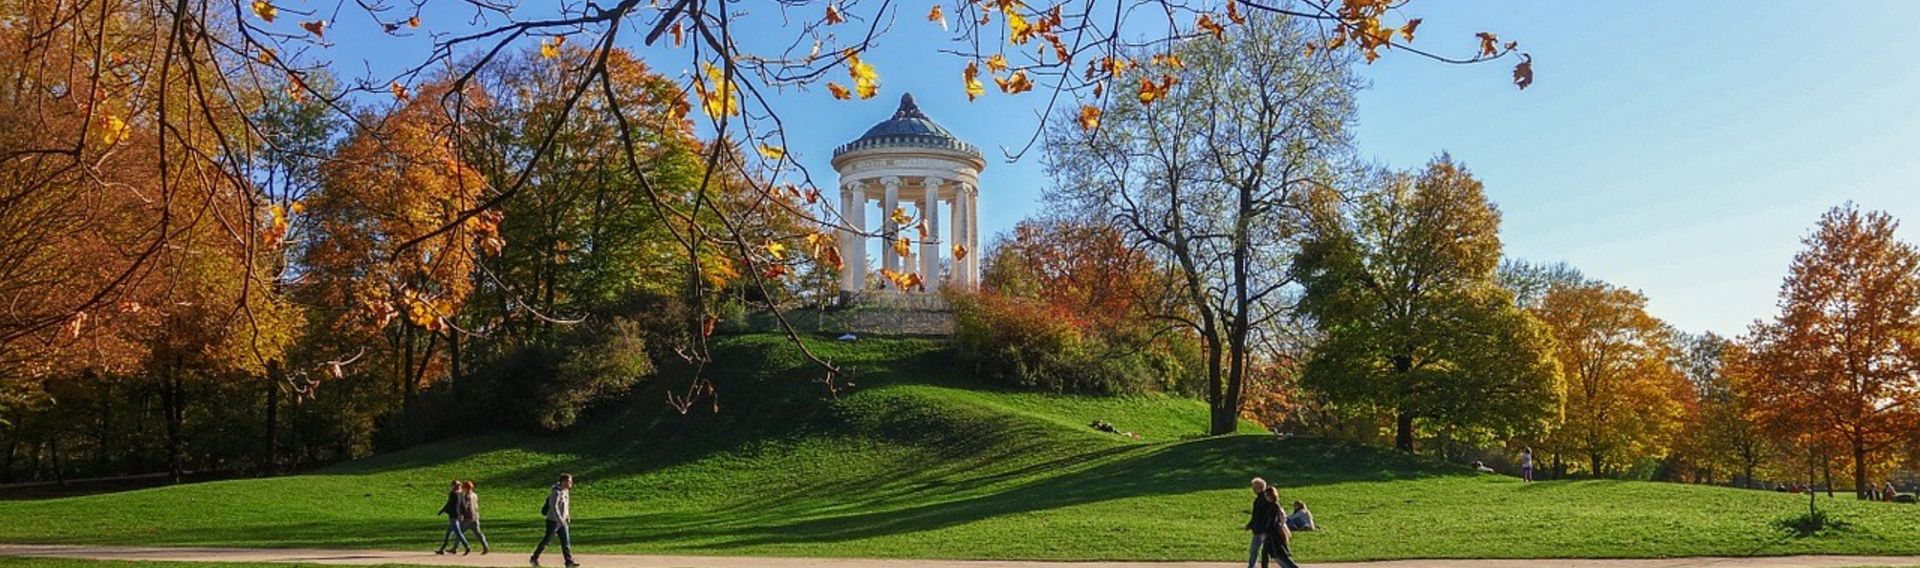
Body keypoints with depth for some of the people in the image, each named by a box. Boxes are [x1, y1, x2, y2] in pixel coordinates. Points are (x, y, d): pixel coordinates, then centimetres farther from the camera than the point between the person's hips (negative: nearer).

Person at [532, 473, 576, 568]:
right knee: (546, 540, 2)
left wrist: (568, 516, 16)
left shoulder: (566, 491, 8)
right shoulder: (556, 492, -20)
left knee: (566, 541, 1)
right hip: (553, 521, -8)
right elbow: (554, 507, -27)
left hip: (562, 521, 8)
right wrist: (560, 520, -30)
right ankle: (534, 559, 17)